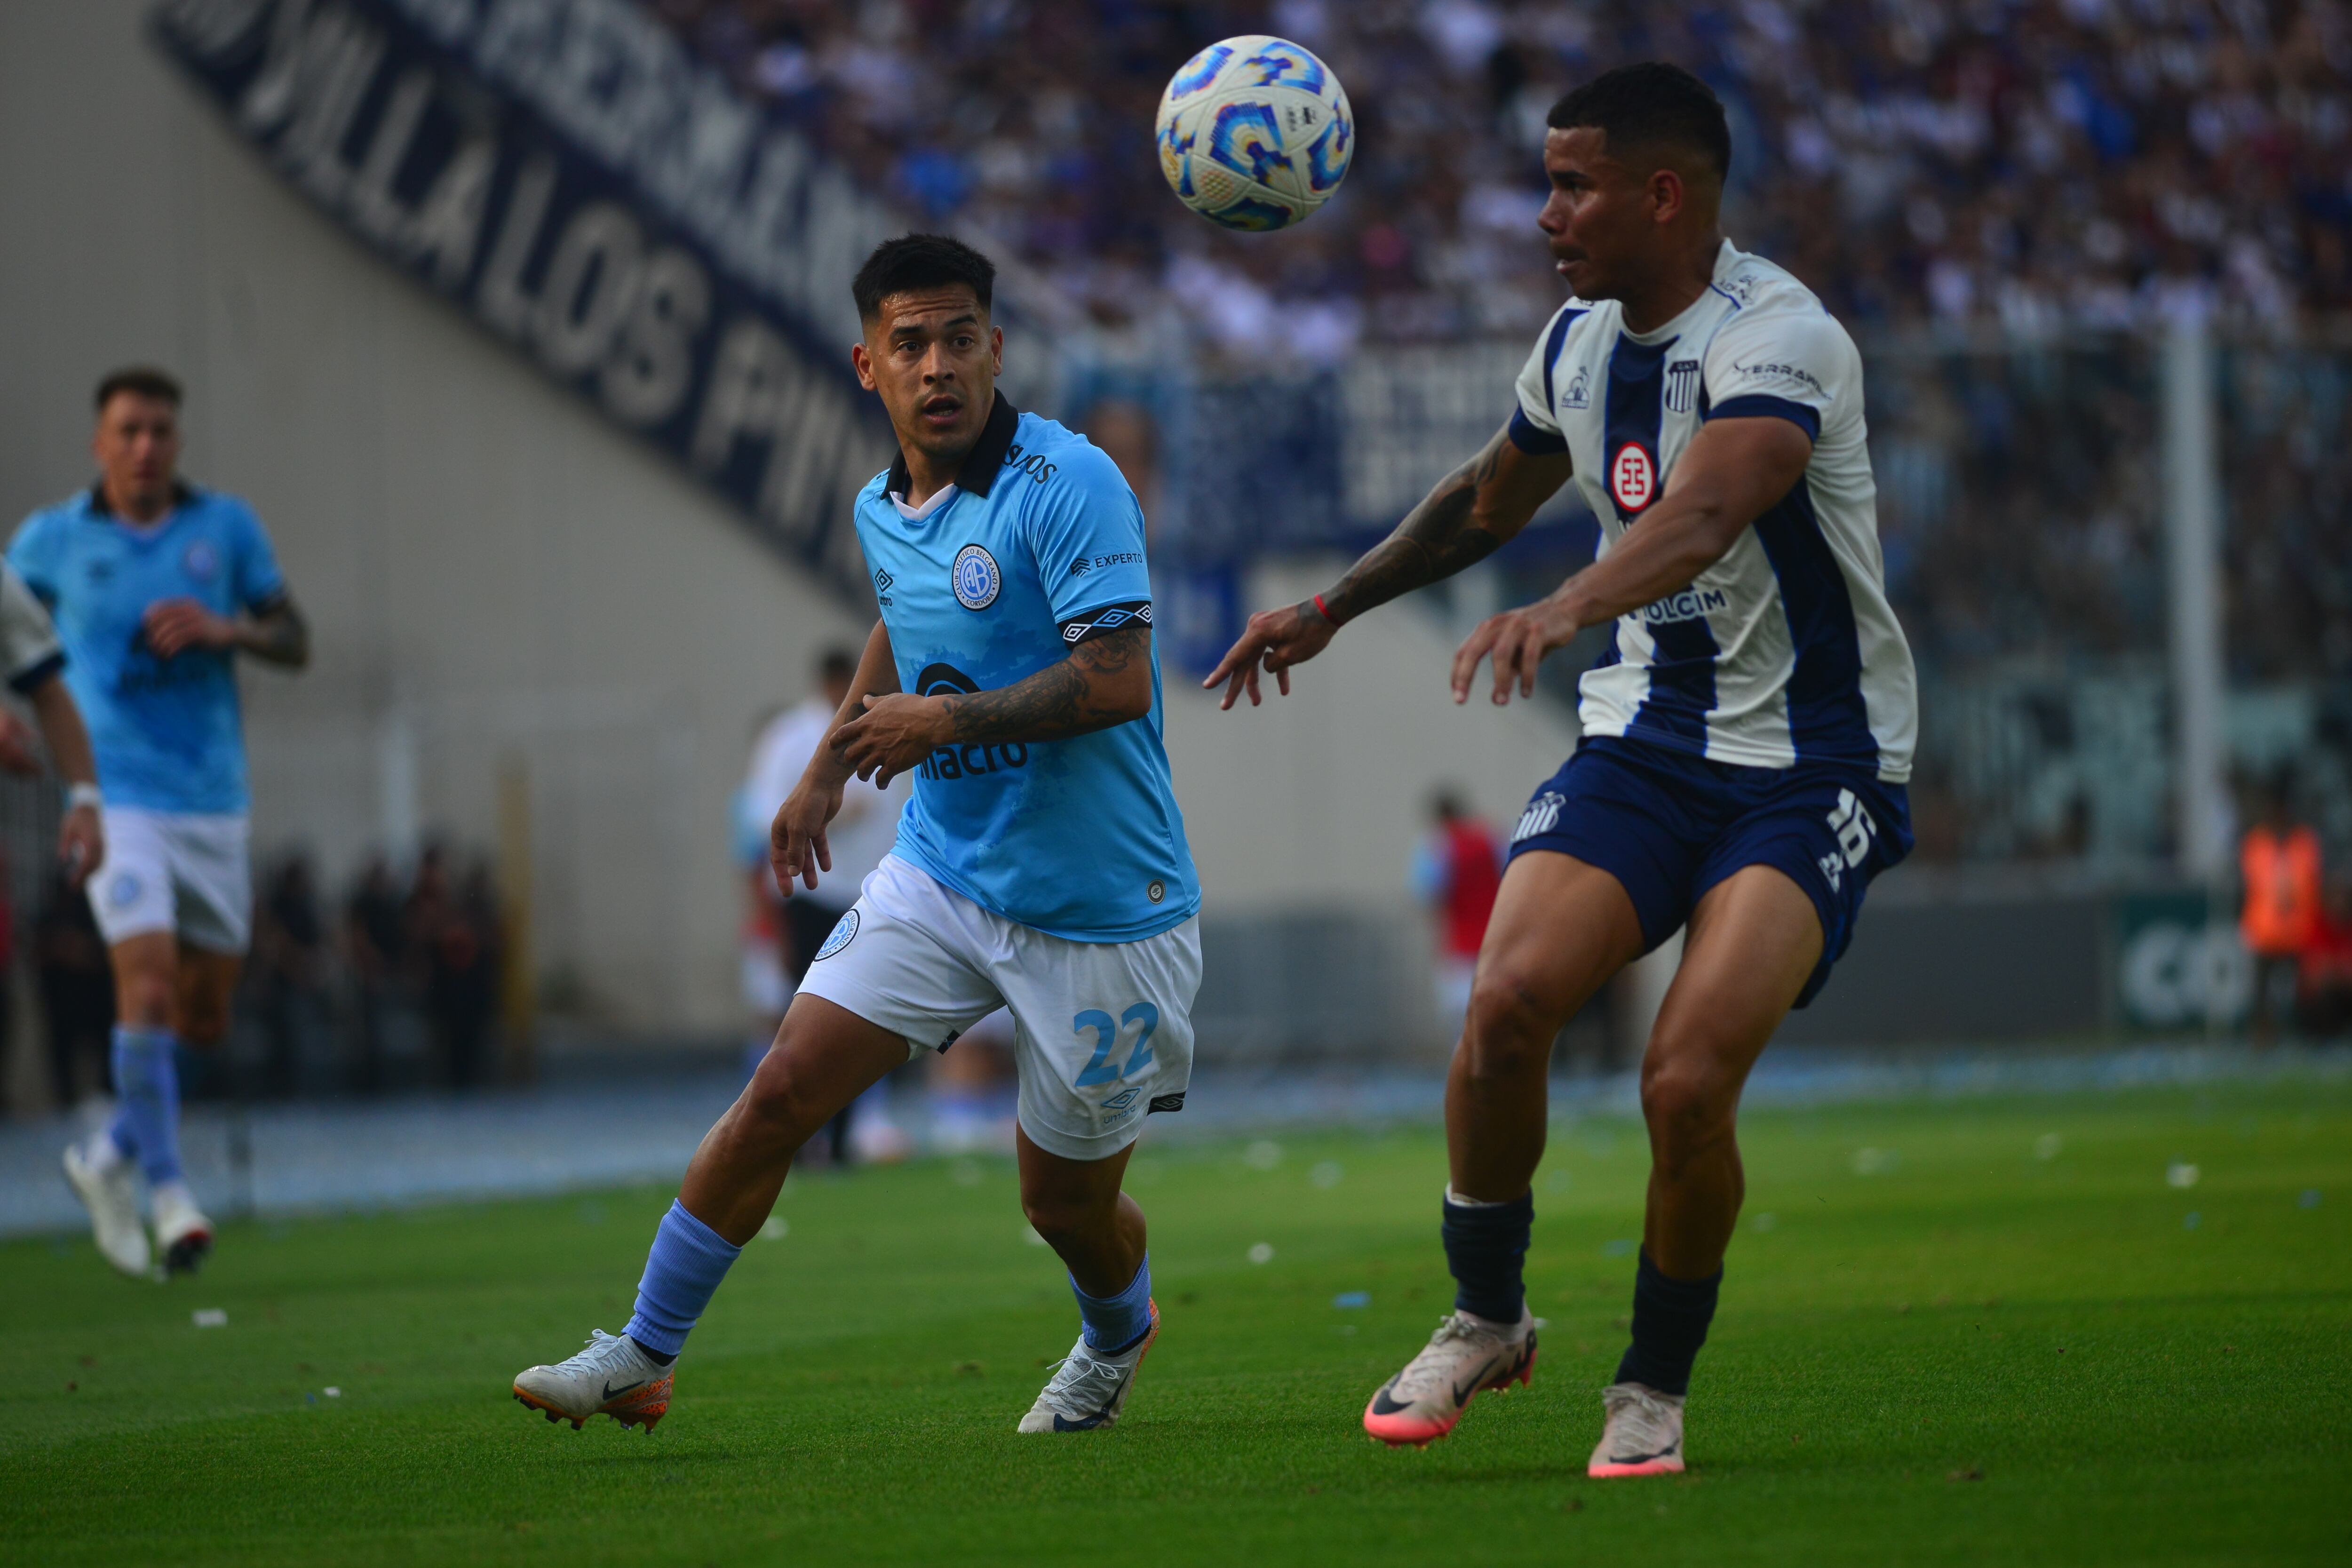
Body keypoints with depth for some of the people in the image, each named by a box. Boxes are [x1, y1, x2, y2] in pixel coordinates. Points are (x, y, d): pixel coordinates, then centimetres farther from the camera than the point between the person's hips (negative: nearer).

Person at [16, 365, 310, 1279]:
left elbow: (295, 644, 7)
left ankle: (111, 1157, 30)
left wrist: (225, 628, -13)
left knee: (204, 1020, 8)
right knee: (149, 979, -20)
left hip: (213, 801, 3)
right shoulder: (51, 540, 1)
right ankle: (167, 1194, -17)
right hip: (117, 798, -3)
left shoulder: (226, 527, 6)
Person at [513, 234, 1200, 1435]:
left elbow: (1119, 679, -27)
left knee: (1066, 1200, 6)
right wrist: (828, 770, 30)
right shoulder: (881, 511, 5)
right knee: (779, 1095, -6)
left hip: (1098, 910, -6)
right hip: (942, 874, 6)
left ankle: (1117, 1338, 41)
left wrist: (949, 719, -25)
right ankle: (641, 1359, 3)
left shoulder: (1066, 483, -18)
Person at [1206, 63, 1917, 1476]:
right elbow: (1491, 498, 27)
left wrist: (1568, 610, -58)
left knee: (1688, 1081, -22)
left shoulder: (1779, 338, -20)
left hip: (1816, 766, -6)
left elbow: (1701, 514, -40)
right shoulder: (1581, 343, 5)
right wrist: (1329, 610, 31)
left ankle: (1657, 1388, 2)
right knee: (1507, 1001, -18)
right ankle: (1486, 1320, 5)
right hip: (1649, 738, 6)